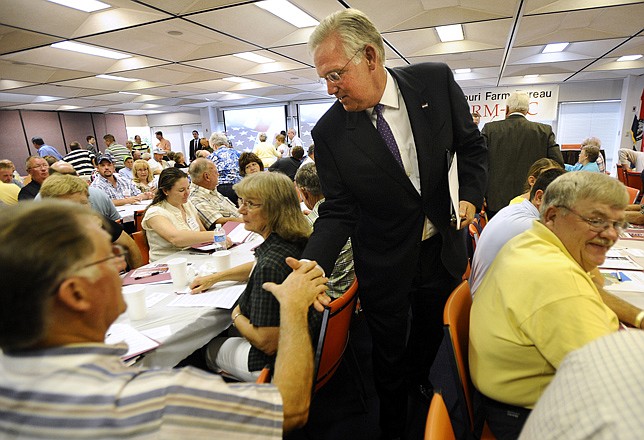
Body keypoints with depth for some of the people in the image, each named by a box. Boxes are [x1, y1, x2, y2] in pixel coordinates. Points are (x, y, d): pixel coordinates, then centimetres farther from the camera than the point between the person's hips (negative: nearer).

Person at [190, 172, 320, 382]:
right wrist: (214, 278, 19)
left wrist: (236, 316, -9)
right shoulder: (298, 242, -6)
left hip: (278, 363, -8)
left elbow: (267, 343, -28)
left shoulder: (270, 265, -34)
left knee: (209, 348, 21)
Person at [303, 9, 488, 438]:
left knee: (433, 330, 26)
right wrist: (311, 267, -28)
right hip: (384, 263, -2)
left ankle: (417, 380, 62)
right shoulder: (329, 132, -16)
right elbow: (338, 212, -14)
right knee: (388, 351, 17)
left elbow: (471, 145, 2)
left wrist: (471, 195, -13)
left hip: (443, 250, 3)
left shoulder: (436, 81, -11)